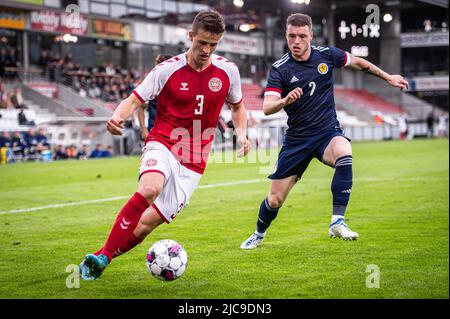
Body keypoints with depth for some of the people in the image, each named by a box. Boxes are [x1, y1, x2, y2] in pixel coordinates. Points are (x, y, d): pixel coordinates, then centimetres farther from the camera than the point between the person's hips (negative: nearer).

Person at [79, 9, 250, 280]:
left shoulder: (228, 70, 2)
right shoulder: (168, 69, -6)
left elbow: (237, 107, 19)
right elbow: (134, 100, -4)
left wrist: (242, 134, 0)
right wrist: (118, 117, -27)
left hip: (193, 163, 3)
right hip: (163, 145, -3)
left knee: (148, 222, -7)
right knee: (150, 189, -35)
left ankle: (103, 259, 12)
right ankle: (102, 254, -26)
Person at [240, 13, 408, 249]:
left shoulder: (326, 55, -4)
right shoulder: (280, 69, -11)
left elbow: (358, 62, 16)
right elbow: (267, 108, -22)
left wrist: (388, 77, 22)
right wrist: (285, 100, -43)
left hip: (328, 132, 1)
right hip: (296, 139, 0)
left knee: (344, 154, -36)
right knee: (274, 200, 2)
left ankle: (337, 222, -29)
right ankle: (259, 234, 35)